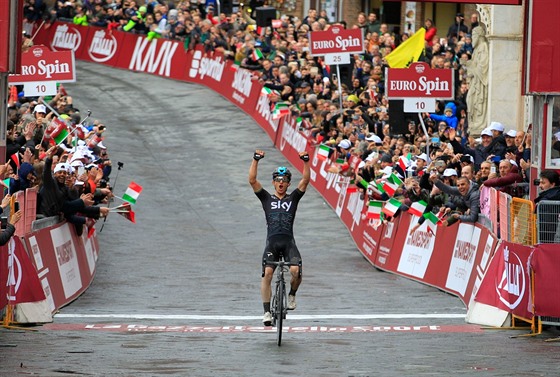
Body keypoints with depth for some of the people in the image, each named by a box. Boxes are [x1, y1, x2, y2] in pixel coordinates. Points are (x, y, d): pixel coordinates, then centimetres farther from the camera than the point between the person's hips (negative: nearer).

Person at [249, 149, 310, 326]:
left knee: (295, 270, -24)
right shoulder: (267, 198, 14)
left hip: (288, 242, 0)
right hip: (272, 241, 0)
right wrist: (256, 160, -7)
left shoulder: (293, 198, 15)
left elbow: (305, 180, 4)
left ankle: (292, 294, 9)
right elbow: (252, 180, 3)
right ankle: (267, 312, -13)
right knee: (267, 273, -18)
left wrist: (306, 162, -9)